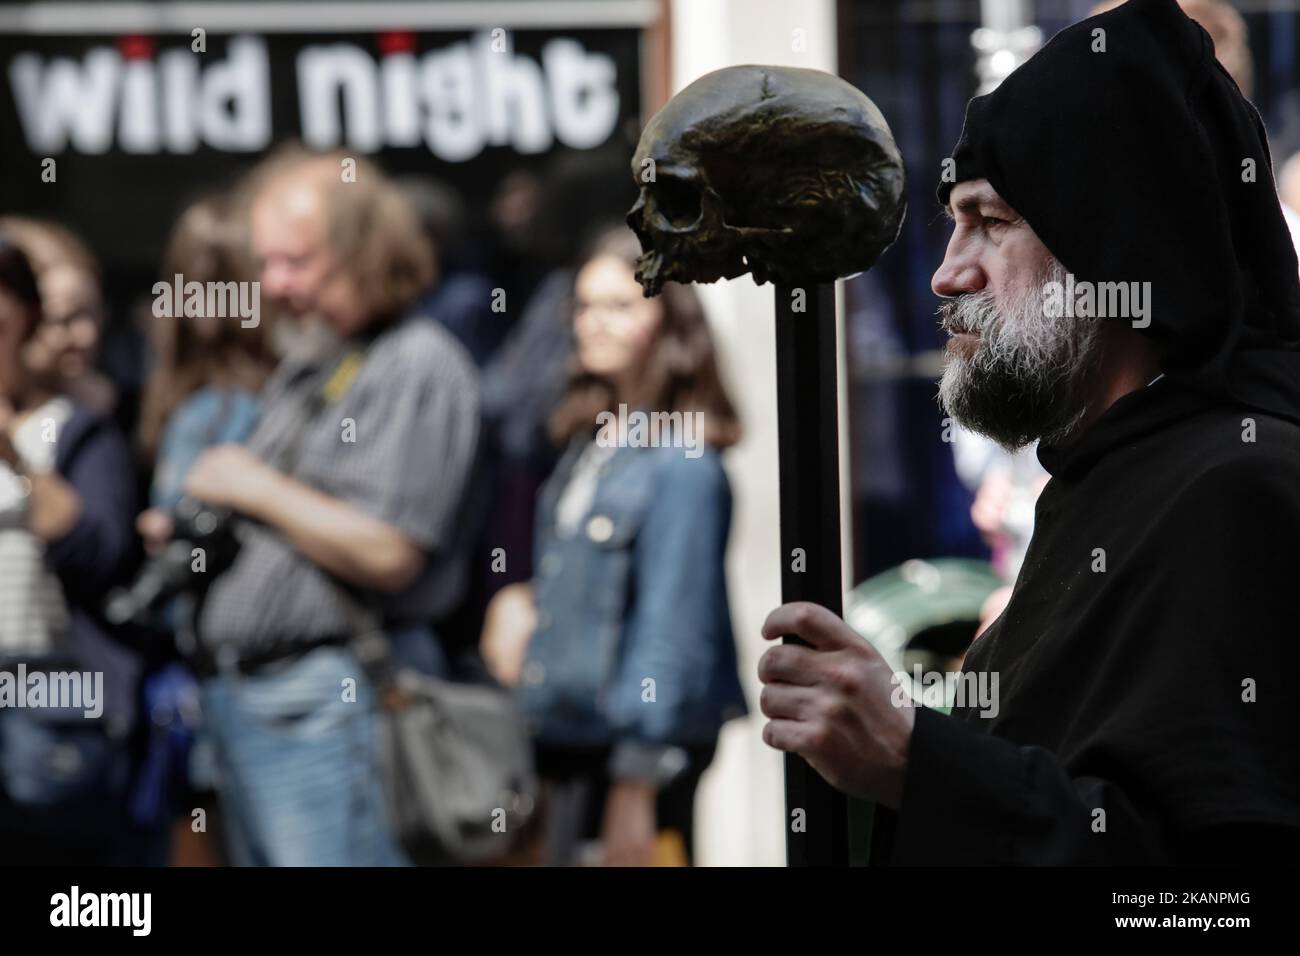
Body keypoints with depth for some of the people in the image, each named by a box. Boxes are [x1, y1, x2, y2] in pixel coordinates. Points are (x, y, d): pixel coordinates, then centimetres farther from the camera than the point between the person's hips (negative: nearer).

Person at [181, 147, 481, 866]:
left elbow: (388, 553, -21)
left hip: (326, 697, -10)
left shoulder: (418, 368, -10)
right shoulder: (300, 368, 20)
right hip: (237, 698, 10)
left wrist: (255, 488, -11)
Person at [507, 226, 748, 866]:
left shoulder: (680, 464, -13)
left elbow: (672, 627, -17)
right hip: (570, 741, 9)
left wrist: (636, 788, -19)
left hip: (642, 750, -9)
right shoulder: (588, 443, 14)